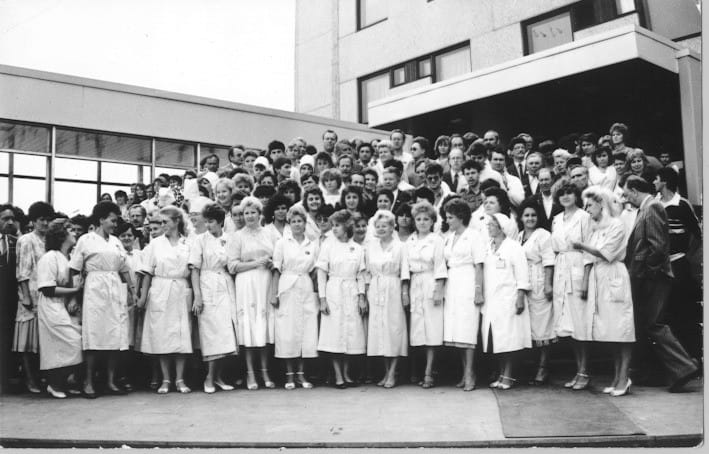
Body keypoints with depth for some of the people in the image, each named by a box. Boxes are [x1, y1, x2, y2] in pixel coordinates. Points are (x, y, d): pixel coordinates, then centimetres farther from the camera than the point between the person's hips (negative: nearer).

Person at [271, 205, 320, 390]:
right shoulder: (282, 243, 4)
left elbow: (314, 271, 10)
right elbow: (277, 269, 2)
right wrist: (275, 293, -5)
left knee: (306, 331, 0)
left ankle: (301, 373, 10)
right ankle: (289, 374, 7)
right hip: (287, 289, -2)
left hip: (306, 290, 2)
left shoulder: (313, 244, 9)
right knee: (287, 332, -2)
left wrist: (318, 293, 2)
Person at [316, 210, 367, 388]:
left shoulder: (357, 248, 7)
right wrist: (322, 298, -8)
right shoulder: (327, 245, 1)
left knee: (352, 334, 3)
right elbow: (322, 274, -1)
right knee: (335, 334, -3)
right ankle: (338, 376, 4)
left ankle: (346, 373, 15)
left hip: (352, 293, 2)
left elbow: (360, 275, 9)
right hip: (333, 293, -2)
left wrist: (361, 296, 0)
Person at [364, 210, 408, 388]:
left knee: (394, 329, -3)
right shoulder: (370, 246, 10)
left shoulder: (399, 246, -2)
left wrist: (405, 294, -7)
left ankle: (392, 374, 3)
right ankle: (386, 372, 14)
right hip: (375, 292, 4)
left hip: (393, 291, -4)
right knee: (378, 331, 4)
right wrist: (366, 292, 5)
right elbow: (367, 272, 13)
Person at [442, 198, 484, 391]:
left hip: (467, 286, -6)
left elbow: (479, 266, -5)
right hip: (451, 286, 6)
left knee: (466, 330, -8)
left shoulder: (472, 236, -3)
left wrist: (479, 290, -11)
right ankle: (466, 371, 14)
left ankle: (470, 374, -3)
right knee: (455, 330, 4)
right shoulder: (448, 237, 14)